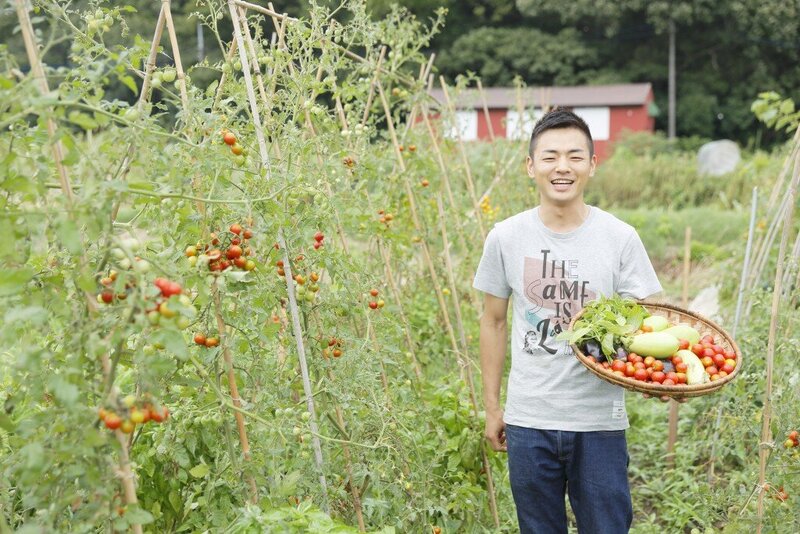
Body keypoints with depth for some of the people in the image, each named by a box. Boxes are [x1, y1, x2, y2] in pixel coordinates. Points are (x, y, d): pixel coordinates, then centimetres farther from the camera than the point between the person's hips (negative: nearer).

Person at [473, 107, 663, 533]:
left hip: (600, 422, -1)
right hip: (528, 420, 1)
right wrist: (492, 407, 9)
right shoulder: (505, 238, -2)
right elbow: (494, 322, 8)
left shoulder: (620, 238, -5)